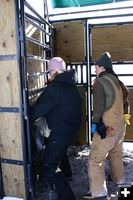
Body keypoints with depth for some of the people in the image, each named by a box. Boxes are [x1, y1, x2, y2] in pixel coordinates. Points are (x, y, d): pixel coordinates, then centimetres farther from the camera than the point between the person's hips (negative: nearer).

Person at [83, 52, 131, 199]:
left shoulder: (100, 82, -13)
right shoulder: (118, 82, 10)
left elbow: (98, 106, -19)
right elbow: (126, 102, 16)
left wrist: (95, 123, -10)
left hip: (107, 127, -8)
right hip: (120, 125, 9)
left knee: (95, 158, -2)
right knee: (116, 153, 26)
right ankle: (118, 178, 44)